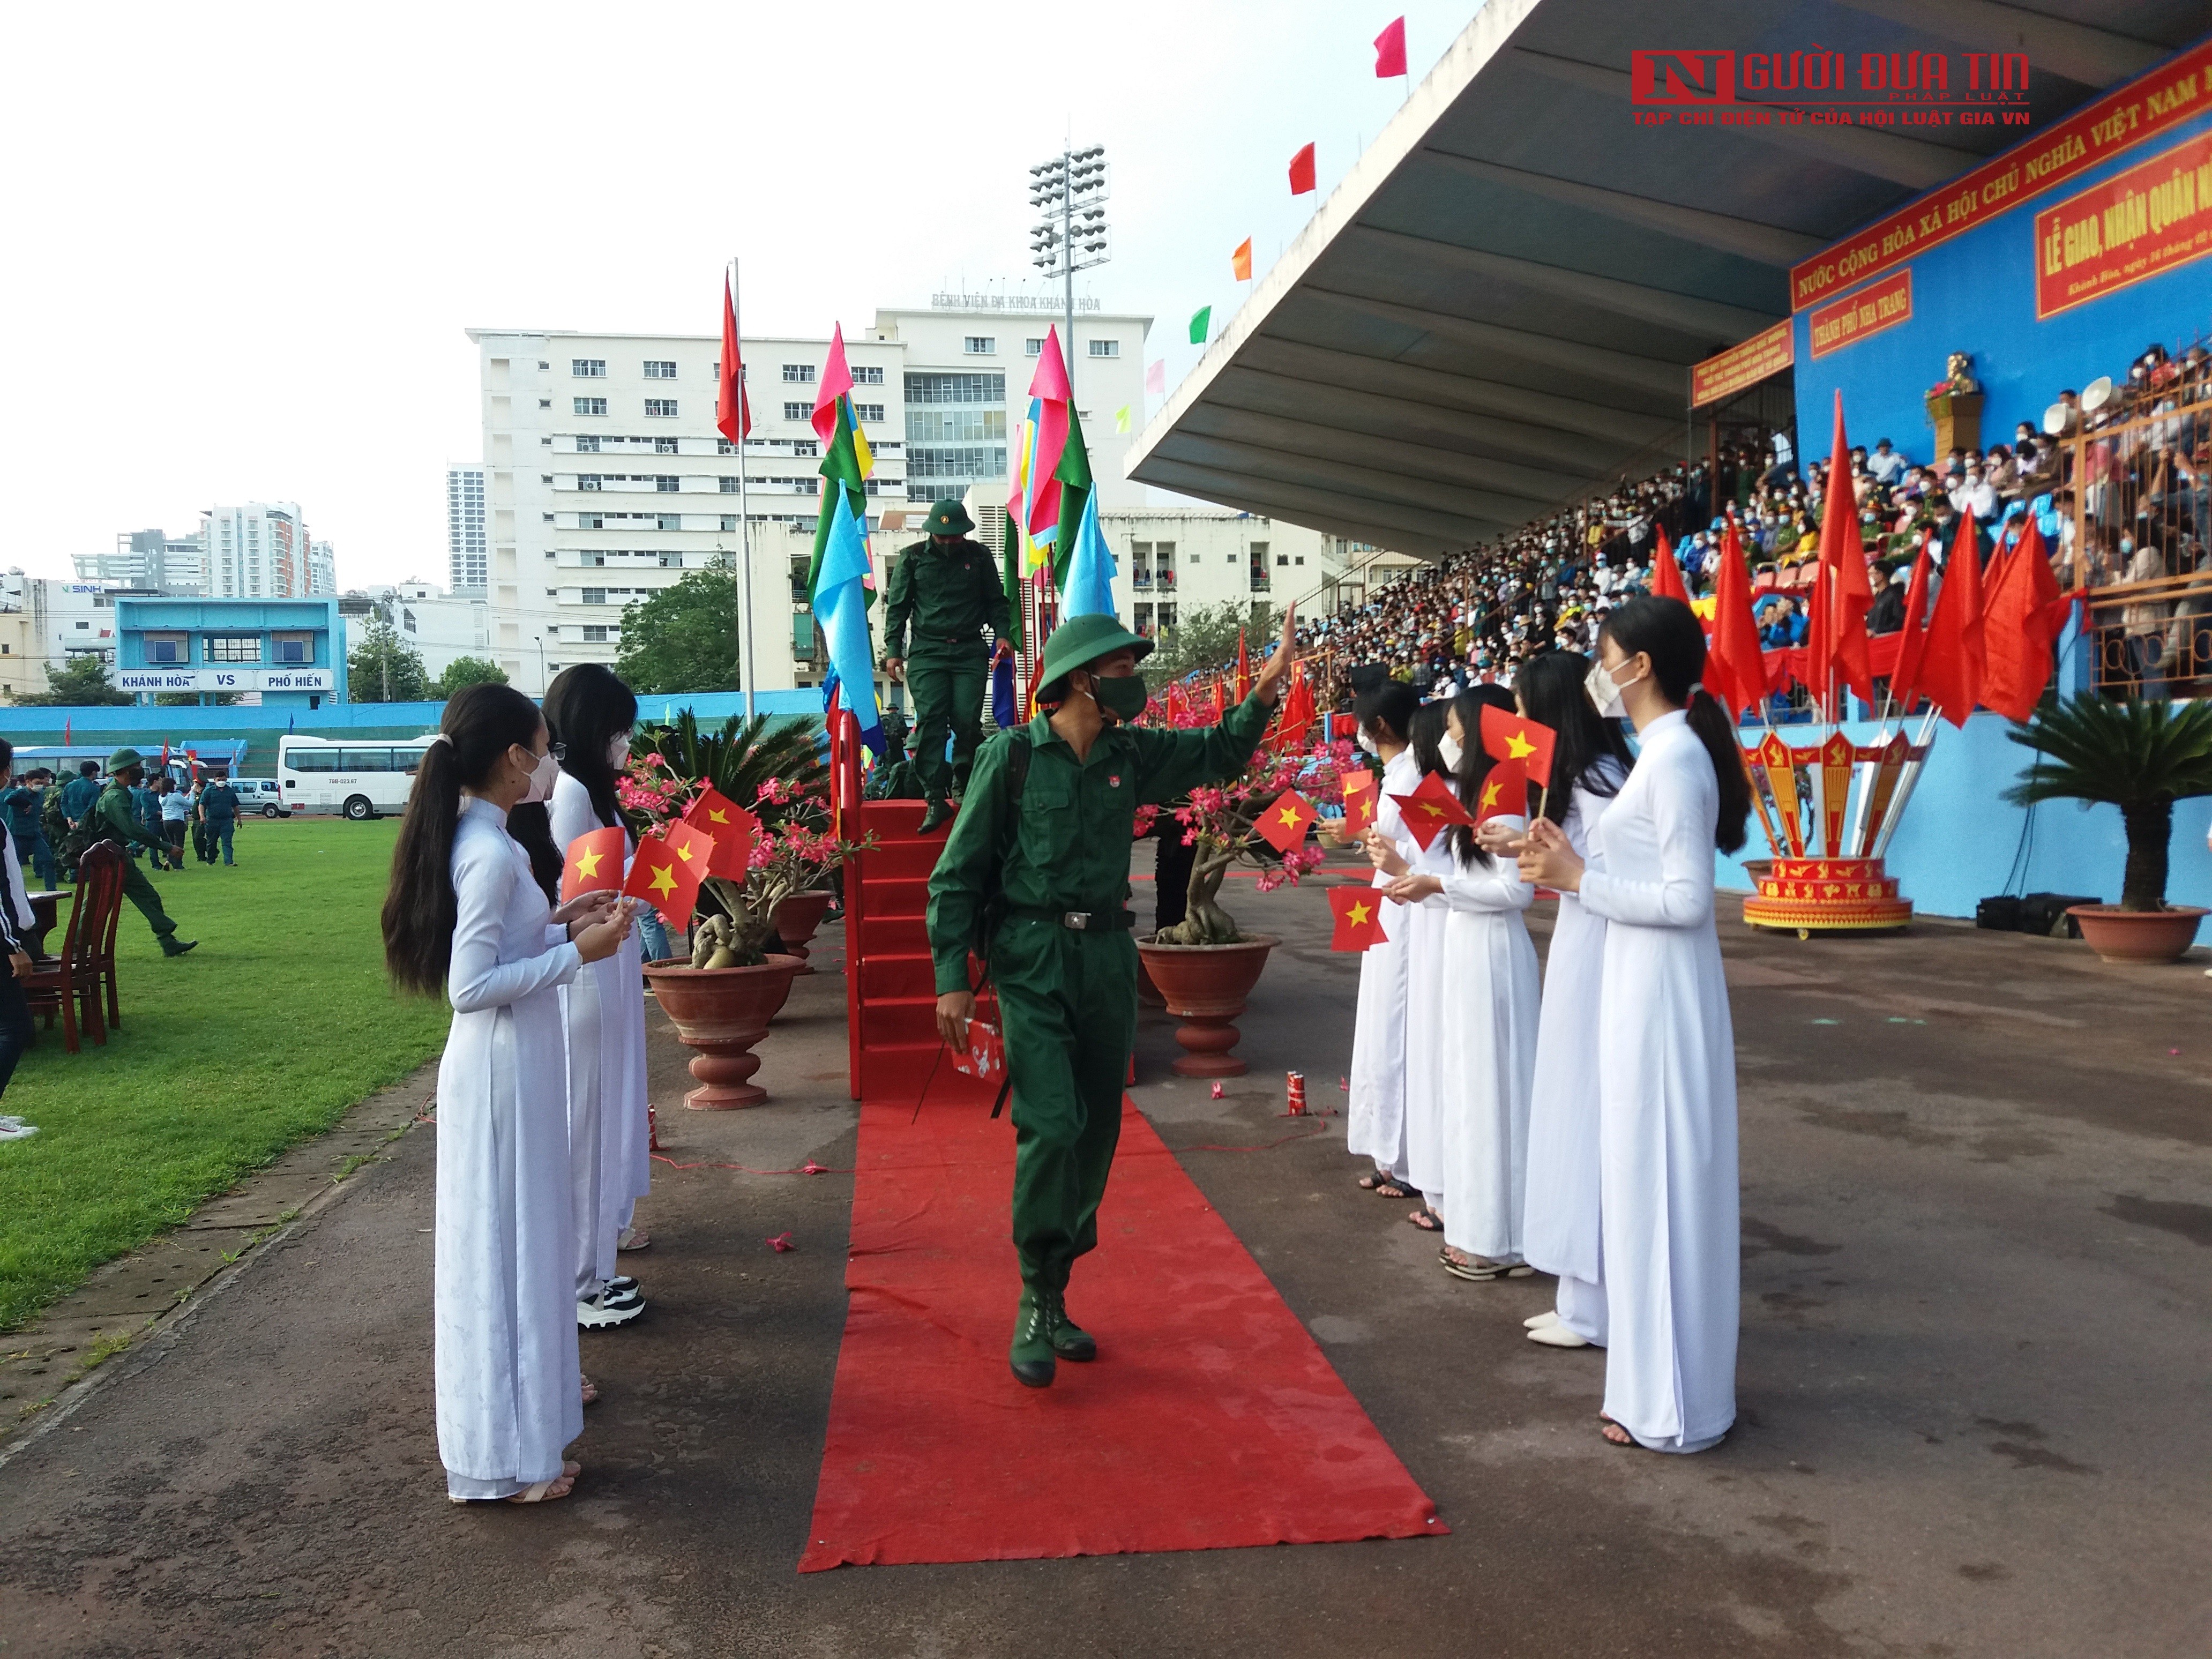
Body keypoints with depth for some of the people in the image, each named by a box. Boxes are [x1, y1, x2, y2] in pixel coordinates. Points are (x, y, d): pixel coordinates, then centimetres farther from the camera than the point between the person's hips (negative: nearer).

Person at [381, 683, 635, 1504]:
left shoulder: (478, 840, 7)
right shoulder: (493, 853, -22)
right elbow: (471, 985, -24)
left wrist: (554, 923, 8)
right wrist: (576, 952, -20)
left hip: (511, 1064, 10)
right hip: (503, 1070, -10)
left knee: (524, 1232, 23)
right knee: (501, 1241, 0)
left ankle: (532, 1383, 41)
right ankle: (498, 1456, 13)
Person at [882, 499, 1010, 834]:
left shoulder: (980, 556, 10)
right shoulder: (912, 558, 7)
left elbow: (996, 601, 16)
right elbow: (897, 606, 8)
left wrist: (1001, 634, 0)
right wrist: (893, 650, 2)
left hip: (970, 652, 1)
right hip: (927, 652, -1)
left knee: (967, 720, -7)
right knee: (930, 721, -10)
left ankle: (962, 785, 14)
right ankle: (936, 798, -9)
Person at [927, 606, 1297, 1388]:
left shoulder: (1131, 754, 8)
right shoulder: (1013, 756, -6)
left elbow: (1218, 754, 23)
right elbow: (958, 873, -3)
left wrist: (1265, 691, 7)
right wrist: (952, 977, -9)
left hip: (1107, 956, 6)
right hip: (1031, 958, -5)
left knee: (1098, 1128, 8)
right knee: (1052, 1125, -15)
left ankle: (1053, 1296, 24)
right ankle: (1036, 1303, 1)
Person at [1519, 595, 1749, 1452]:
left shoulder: (1676, 756, -17)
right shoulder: (1666, 750, 12)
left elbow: (1686, 899, -21)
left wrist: (1578, 881, -17)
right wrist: (1571, 860, 6)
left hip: (1661, 994, -10)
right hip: (1645, 988, 10)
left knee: (1660, 1175, -1)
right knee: (1655, 1173, 17)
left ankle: (1671, 1401, 12)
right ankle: (1666, 1369, 31)